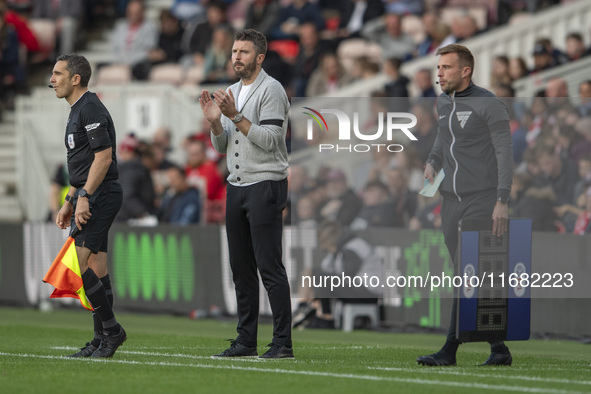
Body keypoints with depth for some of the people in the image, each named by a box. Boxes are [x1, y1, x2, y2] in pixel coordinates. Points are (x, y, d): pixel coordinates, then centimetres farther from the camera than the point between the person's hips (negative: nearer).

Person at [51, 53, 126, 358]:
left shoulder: (90, 109, -13)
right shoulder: (78, 110, 20)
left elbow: (103, 156, -21)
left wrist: (84, 197, -23)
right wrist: (69, 202, 23)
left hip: (99, 196, -10)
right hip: (90, 198, 10)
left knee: (77, 265, -15)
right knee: (96, 269, 8)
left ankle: (111, 329, -10)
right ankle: (102, 340, 9)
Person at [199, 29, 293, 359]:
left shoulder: (271, 90, -8)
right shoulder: (231, 94, 17)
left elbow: (269, 139, -17)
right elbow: (222, 147, 16)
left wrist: (236, 116, -21)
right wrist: (215, 121, -2)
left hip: (266, 185, -8)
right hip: (237, 185, 8)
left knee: (270, 267, -11)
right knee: (241, 267, 9)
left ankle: (283, 342, -10)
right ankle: (246, 340, 15)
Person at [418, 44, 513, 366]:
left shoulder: (489, 105, -8)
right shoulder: (443, 102, 13)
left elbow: (505, 153, -11)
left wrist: (502, 201, -19)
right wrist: (432, 162, 12)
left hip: (482, 199, -7)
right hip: (452, 200, 7)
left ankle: (450, 350, -10)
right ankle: (498, 349, 8)